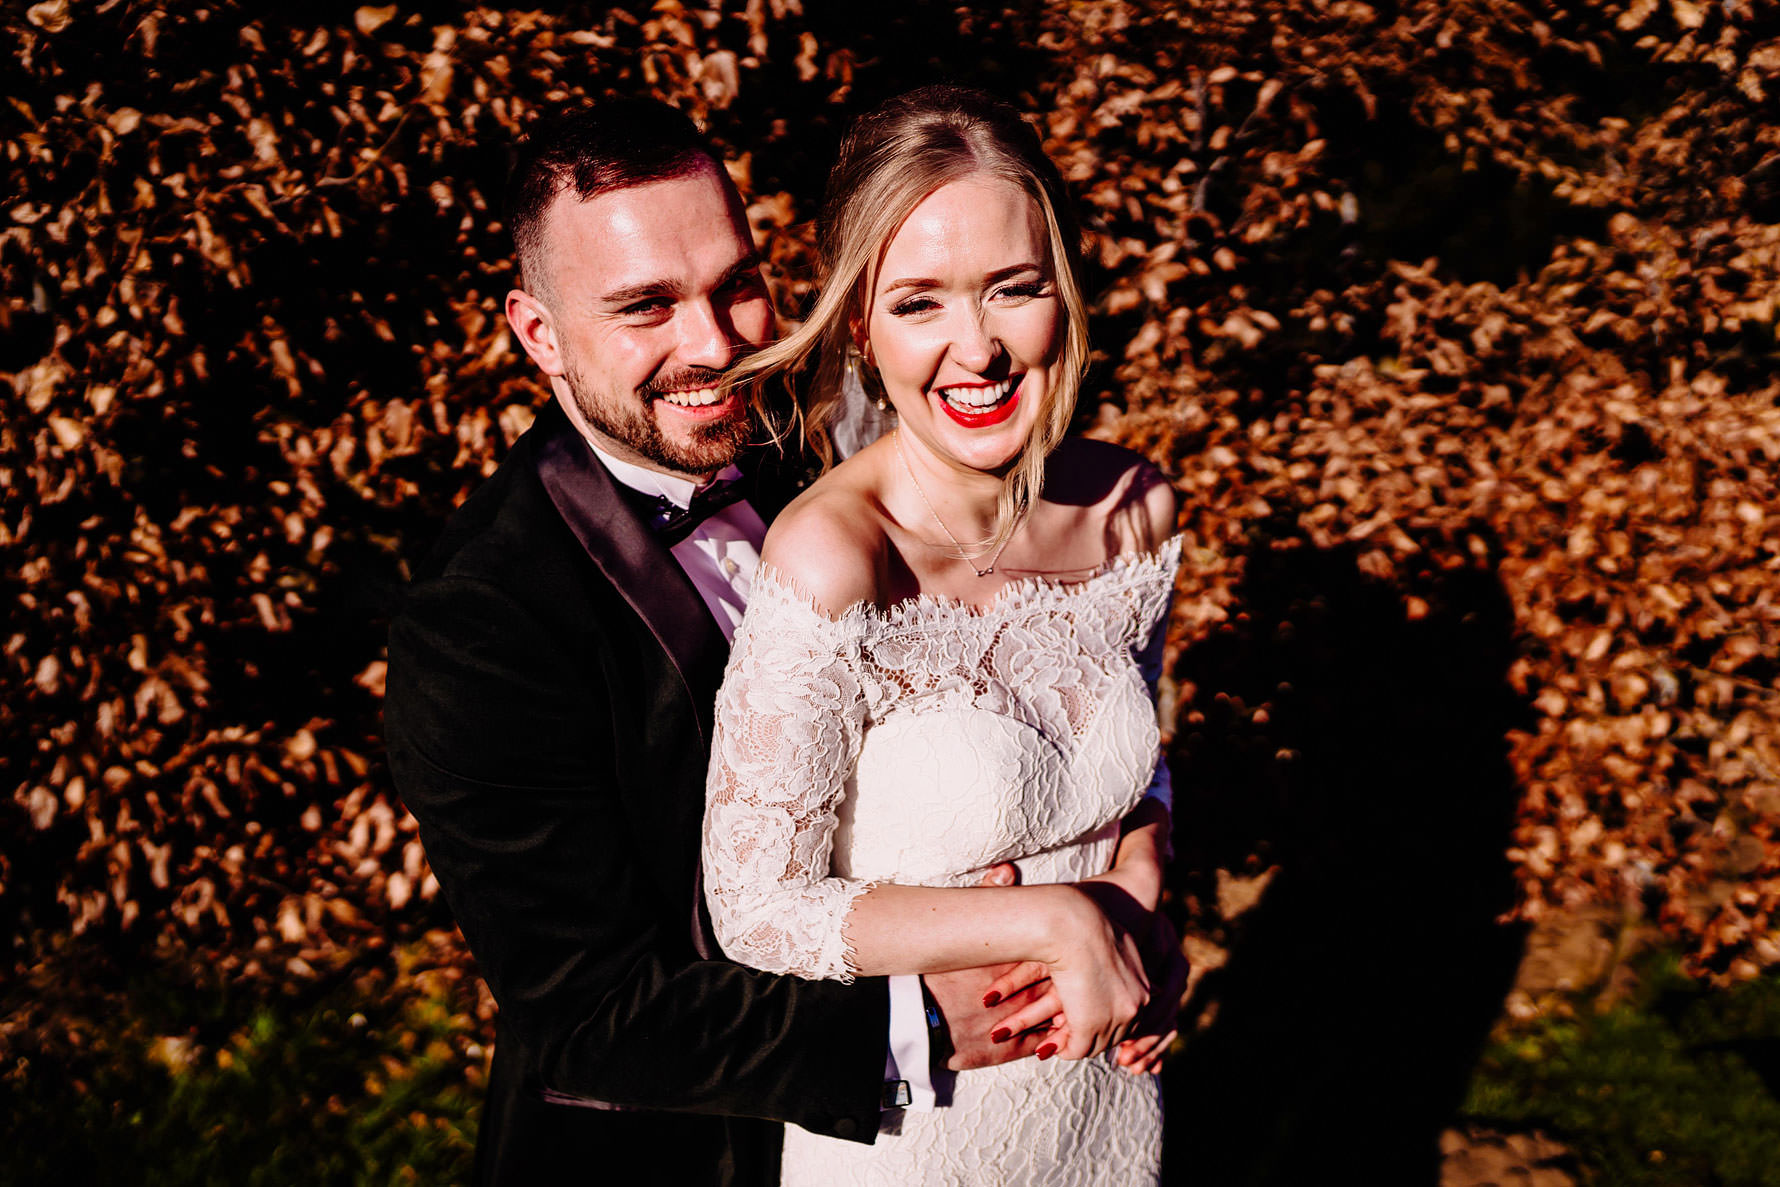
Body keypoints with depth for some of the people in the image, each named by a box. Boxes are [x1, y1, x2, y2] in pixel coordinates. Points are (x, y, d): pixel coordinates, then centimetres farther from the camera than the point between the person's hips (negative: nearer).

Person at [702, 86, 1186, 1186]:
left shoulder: (1135, 509, -9)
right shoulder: (833, 565, -26)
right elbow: (758, 911, -21)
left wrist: (1134, 895, -12)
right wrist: (1053, 917, -21)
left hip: (1109, 1089, 5)